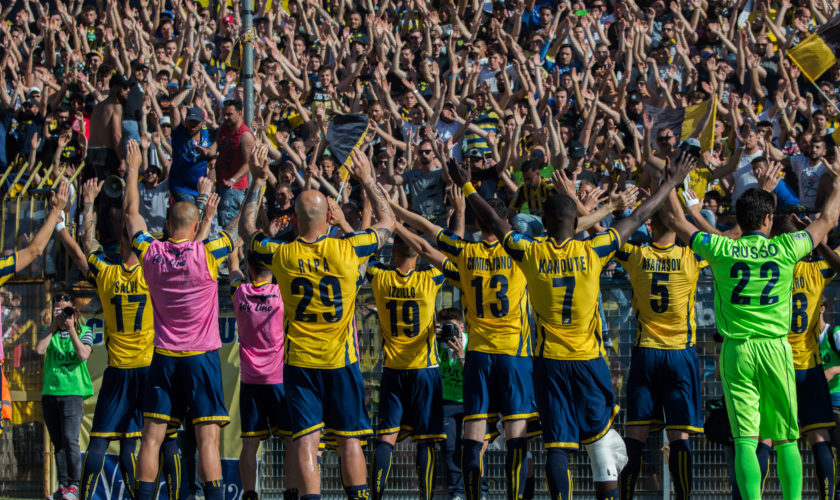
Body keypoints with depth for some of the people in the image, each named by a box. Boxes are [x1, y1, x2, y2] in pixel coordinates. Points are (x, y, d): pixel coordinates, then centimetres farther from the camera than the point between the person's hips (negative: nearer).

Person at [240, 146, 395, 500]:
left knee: (305, 439, -3)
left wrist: (257, 182, 17)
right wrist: (367, 181, 16)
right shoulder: (347, 251, -11)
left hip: (299, 361, 0)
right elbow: (387, 223, 7)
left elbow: (246, 229, 12)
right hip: (341, 361, 0)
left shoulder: (282, 255, -8)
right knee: (349, 437, 7)